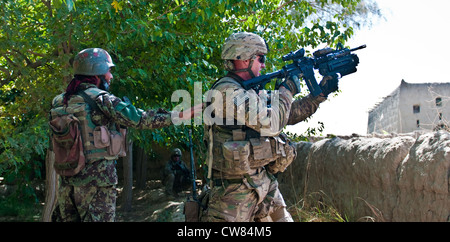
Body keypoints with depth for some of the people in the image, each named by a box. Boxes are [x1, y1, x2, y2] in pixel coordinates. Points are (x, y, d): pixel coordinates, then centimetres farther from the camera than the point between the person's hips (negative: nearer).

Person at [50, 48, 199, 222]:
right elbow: (140, 119, -15)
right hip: (97, 179, -7)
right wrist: (184, 114, -12)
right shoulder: (100, 99, -11)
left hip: (67, 180, 7)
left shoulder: (59, 101, 10)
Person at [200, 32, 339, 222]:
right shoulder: (226, 91, -16)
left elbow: (290, 114, 22)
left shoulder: (252, 92, 14)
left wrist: (321, 92, 16)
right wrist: (287, 90, -8)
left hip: (265, 184, 9)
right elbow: (272, 123, -22)